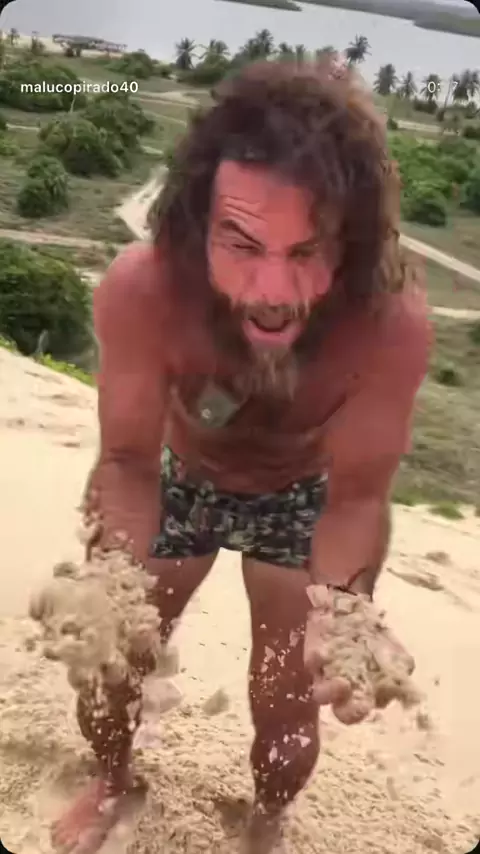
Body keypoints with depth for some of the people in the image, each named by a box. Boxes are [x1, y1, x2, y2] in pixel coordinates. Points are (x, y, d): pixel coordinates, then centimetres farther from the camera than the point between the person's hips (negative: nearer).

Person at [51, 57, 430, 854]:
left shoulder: (392, 322, -38)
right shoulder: (139, 290, -36)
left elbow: (356, 495, -27)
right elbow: (127, 459, -25)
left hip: (301, 499, 0)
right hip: (178, 480, 1)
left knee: (288, 705, 10)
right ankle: (112, 780, 51)